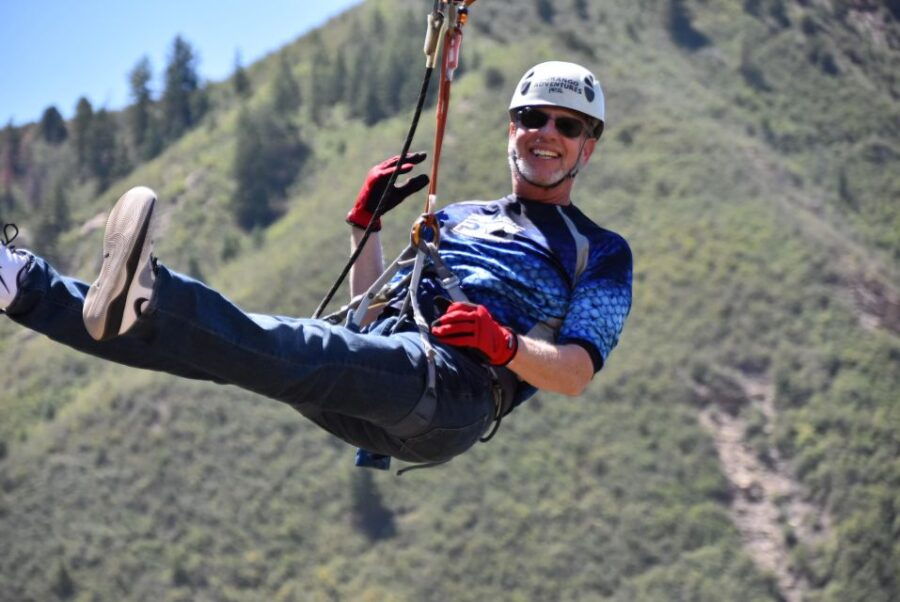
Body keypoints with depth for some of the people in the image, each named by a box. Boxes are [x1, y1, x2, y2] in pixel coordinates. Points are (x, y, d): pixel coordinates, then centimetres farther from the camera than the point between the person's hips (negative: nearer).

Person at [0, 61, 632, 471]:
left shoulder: (600, 251, 20)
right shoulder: (457, 216, 36)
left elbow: (576, 373, 4)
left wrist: (506, 347, -16)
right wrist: (366, 222, 19)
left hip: (456, 388, -6)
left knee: (311, 352, -37)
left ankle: (148, 304, -60)